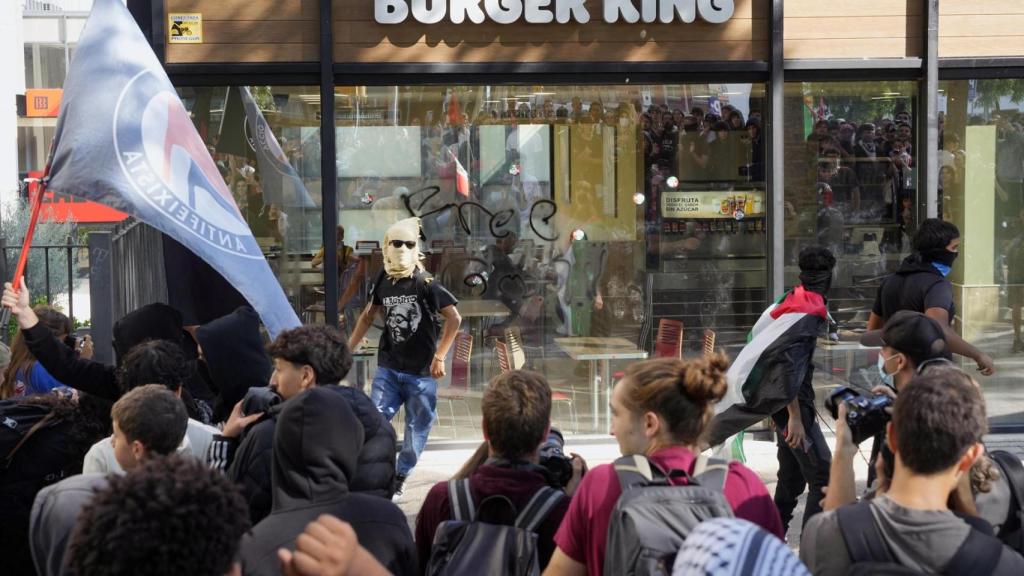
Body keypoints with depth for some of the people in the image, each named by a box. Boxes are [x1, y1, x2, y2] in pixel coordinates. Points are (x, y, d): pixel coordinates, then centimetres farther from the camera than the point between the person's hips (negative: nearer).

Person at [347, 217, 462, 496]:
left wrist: (439, 357, -13)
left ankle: (400, 477, 21)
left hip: (421, 371, -3)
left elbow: (454, 318, -10)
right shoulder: (383, 282, 4)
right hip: (388, 368, 3)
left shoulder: (425, 283, -9)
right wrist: (348, 350, 18)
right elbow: (368, 316, 21)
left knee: (417, 428, 5)